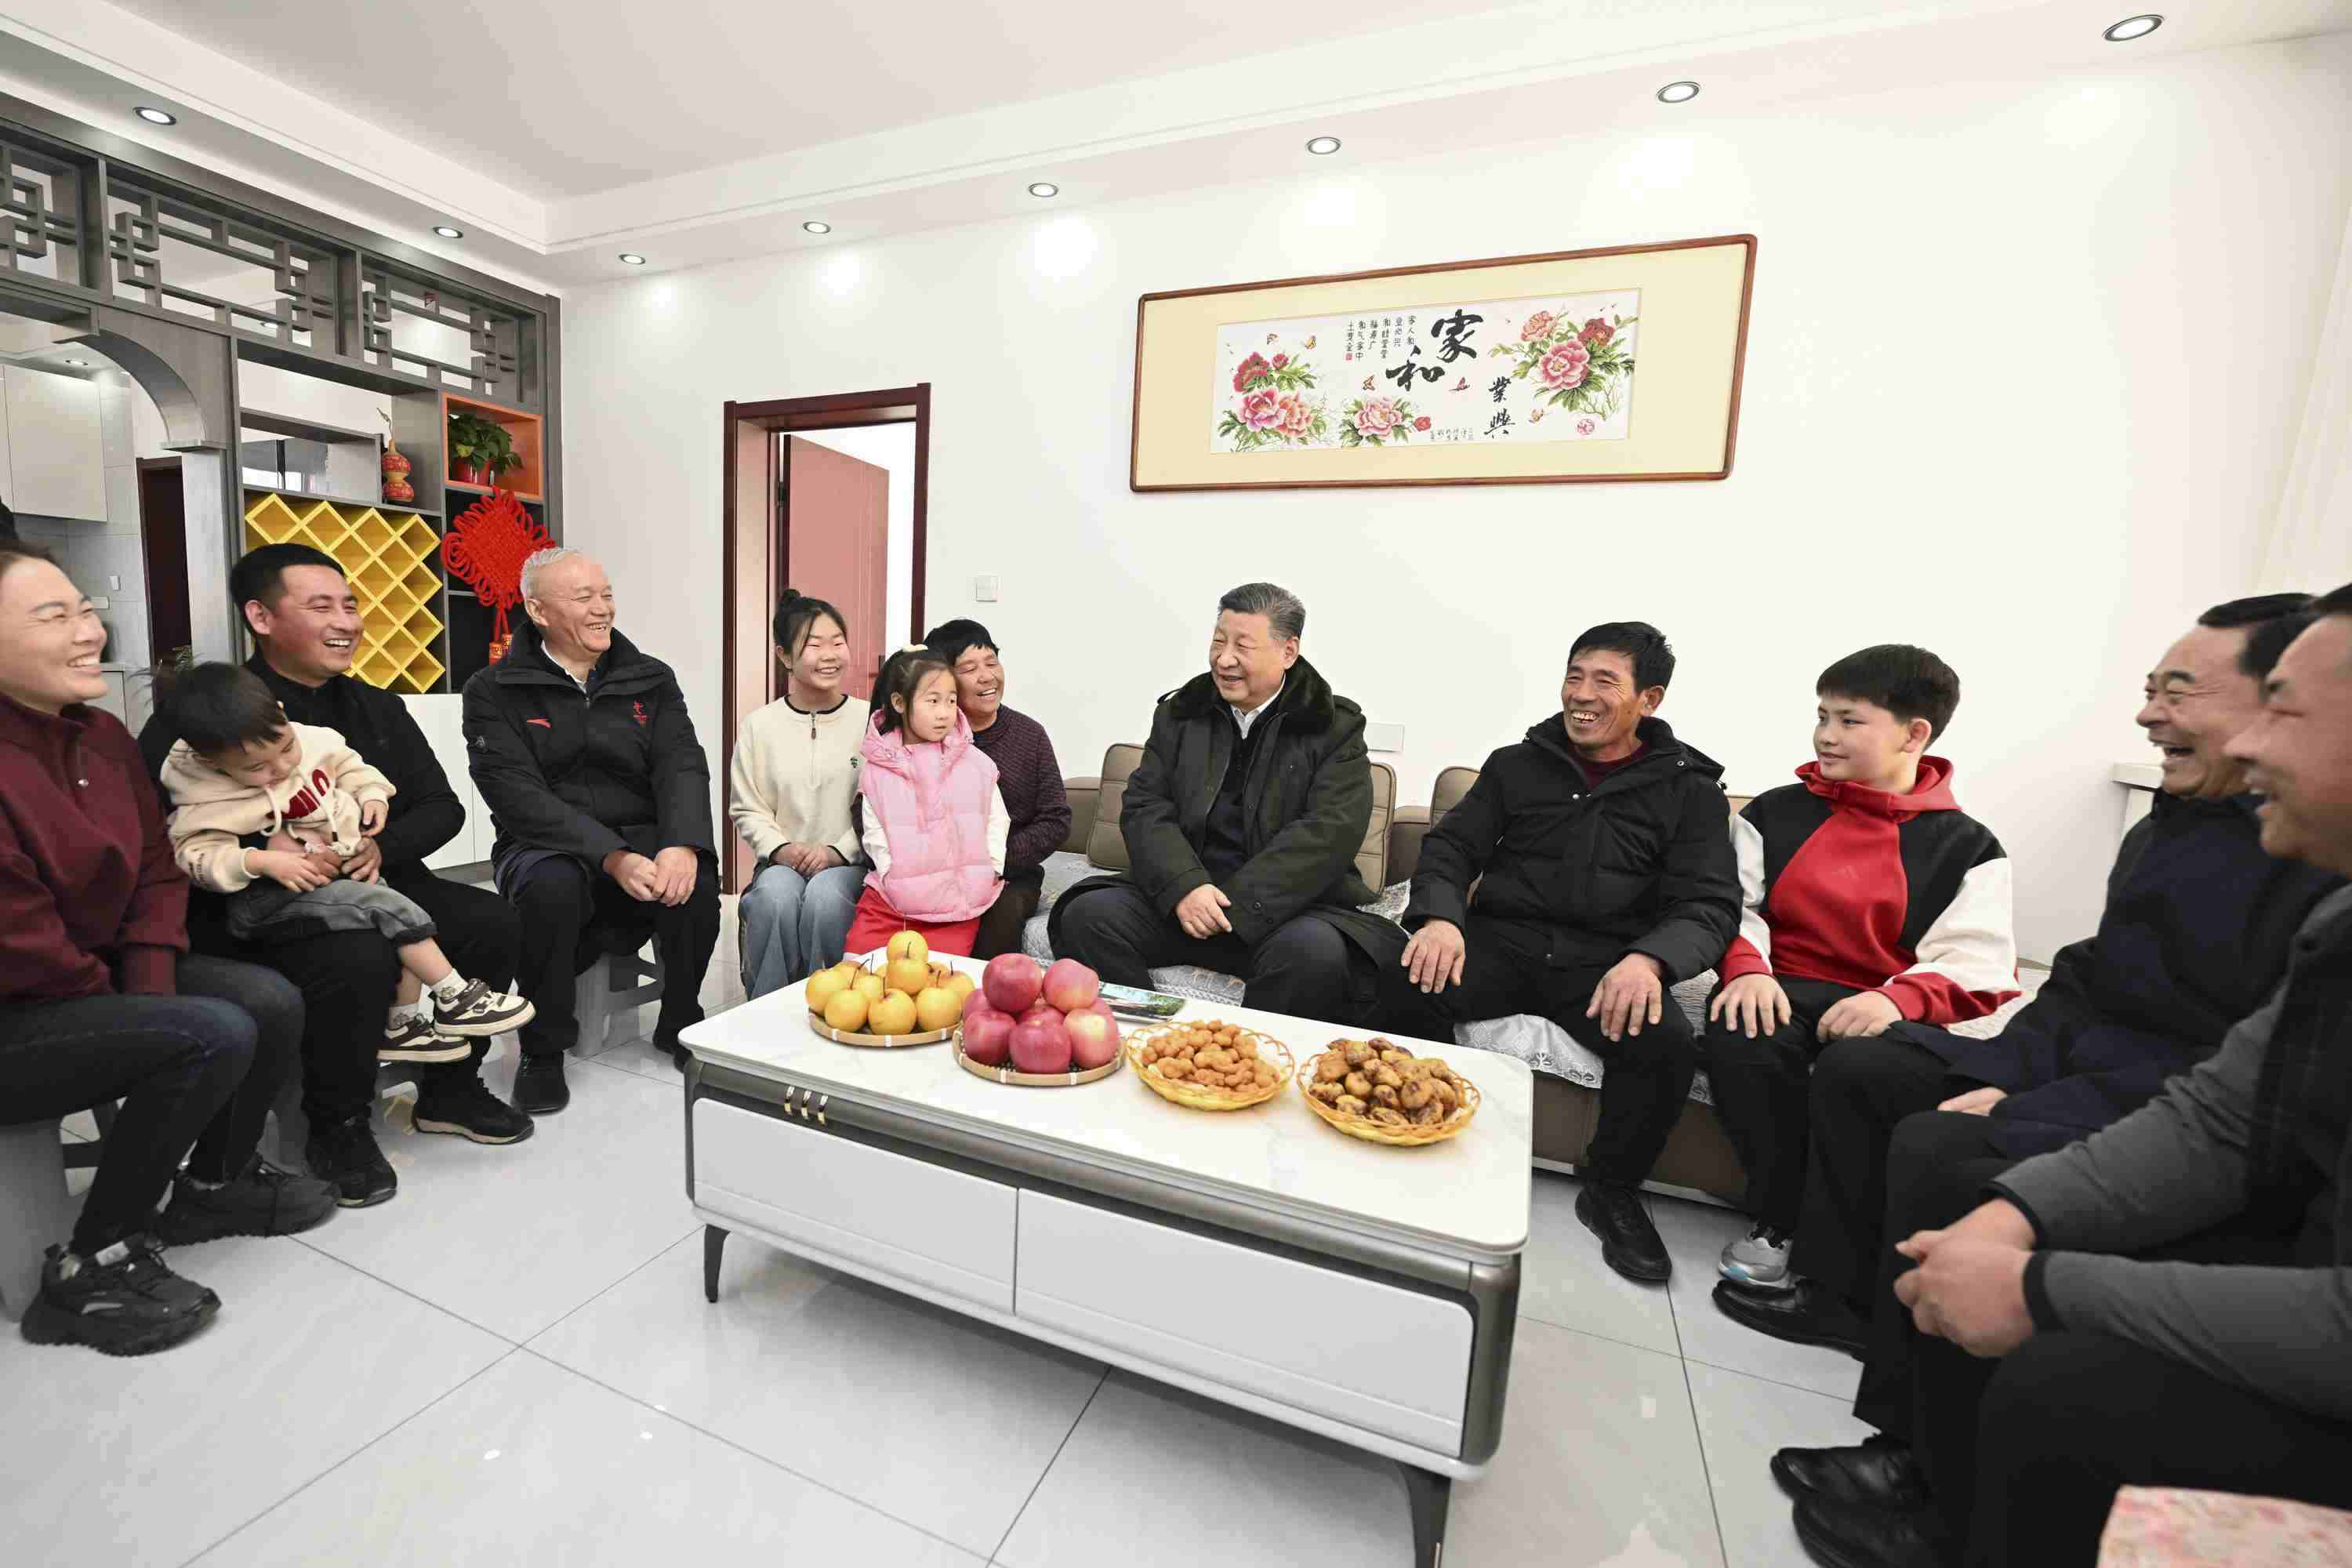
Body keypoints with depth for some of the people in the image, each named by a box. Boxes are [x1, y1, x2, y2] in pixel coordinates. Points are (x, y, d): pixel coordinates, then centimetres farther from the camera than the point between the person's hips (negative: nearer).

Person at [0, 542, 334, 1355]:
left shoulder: (102, 735, 2)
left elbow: (155, 872, 5)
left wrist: (152, 991, -7)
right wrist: (127, 1009, -10)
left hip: (98, 973, 8)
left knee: (272, 1004, -1)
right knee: (215, 1038, -25)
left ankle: (216, 1184, 23)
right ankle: (91, 1267, -4)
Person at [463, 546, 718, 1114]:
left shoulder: (651, 679, 9)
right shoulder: (494, 690, 1)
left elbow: (681, 767, -4)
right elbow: (519, 796, -12)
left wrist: (682, 845, -26)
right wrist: (612, 857, -28)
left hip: (645, 839, 2)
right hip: (546, 845, -1)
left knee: (696, 881, -29)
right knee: (552, 886, -35)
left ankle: (680, 1025, -2)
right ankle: (544, 1050, -10)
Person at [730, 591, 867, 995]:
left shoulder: (869, 721, -1)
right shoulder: (760, 726, 4)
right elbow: (747, 810, 6)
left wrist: (837, 851, -14)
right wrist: (781, 848, -10)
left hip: (850, 863, -1)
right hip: (781, 862, 2)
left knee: (825, 896, -32)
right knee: (775, 897, -30)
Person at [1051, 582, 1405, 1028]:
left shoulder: (1335, 727, 1)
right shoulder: (1179, 714, 11)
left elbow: (1329, 832, -12)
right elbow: (1145, 808, 2)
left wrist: (1236, 906, -20)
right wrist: (1183, 887, -17)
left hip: (1287, 904, -3)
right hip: (1182, 893, 3)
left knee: (1317, 951, -34)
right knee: (1087, 914, -19)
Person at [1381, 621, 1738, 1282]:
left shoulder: (1689, 790, 8)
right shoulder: (1515, 765, 12)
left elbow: (1711, 904, -3)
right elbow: (1450, 846, 5)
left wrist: (1649, 958, -26)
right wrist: (1440, 916, -19)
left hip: (1605, 961, 0)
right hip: (1501, 941, 1)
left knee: (1668, 1043, -30)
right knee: (1411, 986, -28)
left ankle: (1612, 1192, 1)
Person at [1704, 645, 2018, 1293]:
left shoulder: (1966, 847, 6)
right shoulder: (1773, 813, 11)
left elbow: (1978, 968, -4)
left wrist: (1896, 999, -26)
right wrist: (1746, 968, -17)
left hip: (1886, 1010, -1)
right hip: (1783, 993, 1)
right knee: (1742, 1041, -33)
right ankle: (1780, 1218, -11)